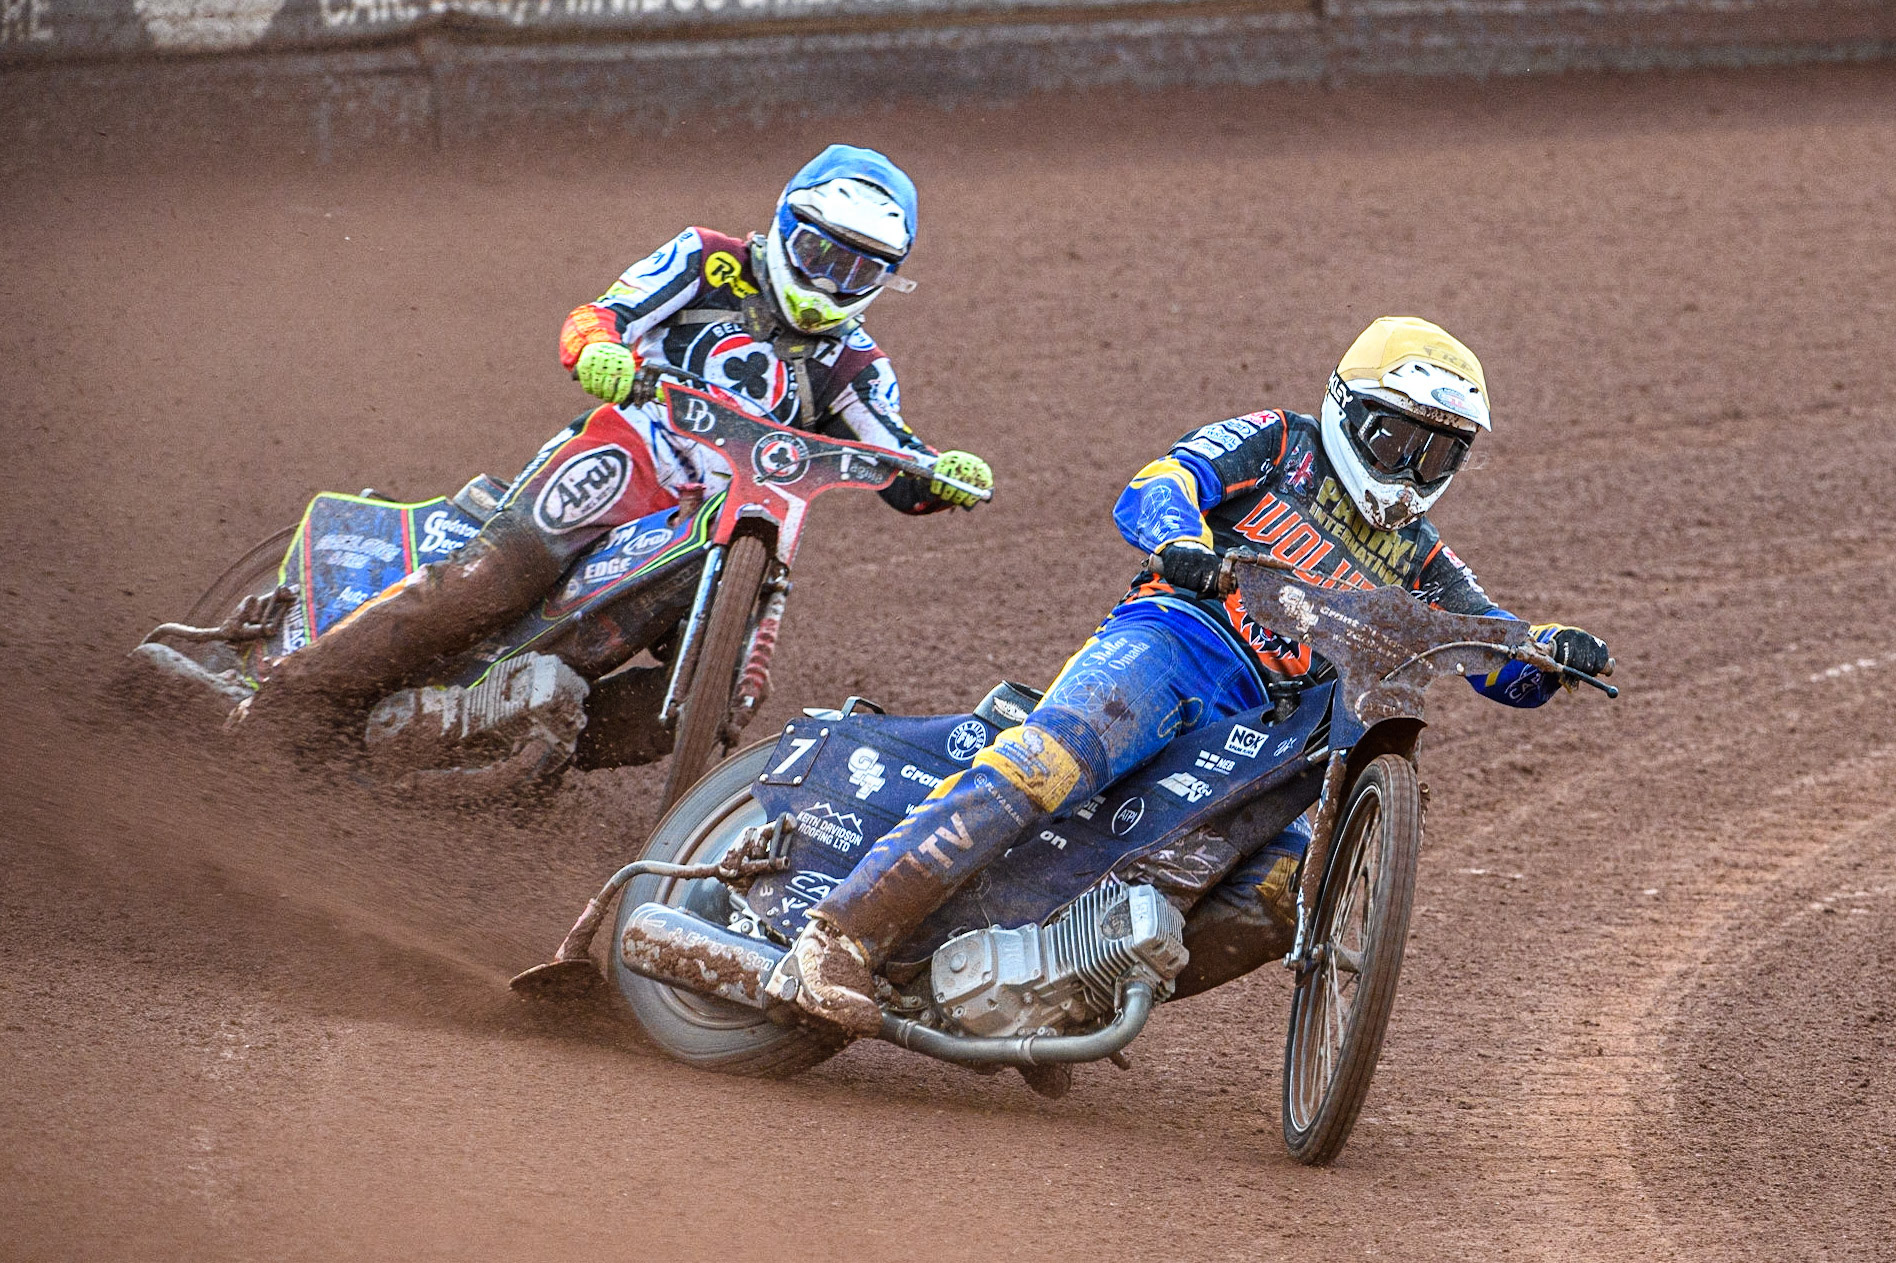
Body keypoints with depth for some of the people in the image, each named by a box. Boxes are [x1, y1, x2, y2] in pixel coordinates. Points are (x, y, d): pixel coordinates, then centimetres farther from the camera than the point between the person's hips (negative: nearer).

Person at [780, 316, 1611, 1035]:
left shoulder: (1418, 563, 26)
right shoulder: (1281, 445, 13)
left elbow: (1505, 668, 21)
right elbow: (1151, 491, -3)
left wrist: (1552, 652, -4)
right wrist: (1180, 538, -27)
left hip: (1261, 735, 6)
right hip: (1177, 642, -6)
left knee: (1293, 889, -19)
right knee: (1050, 763, -33)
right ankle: (846, 930, -35)